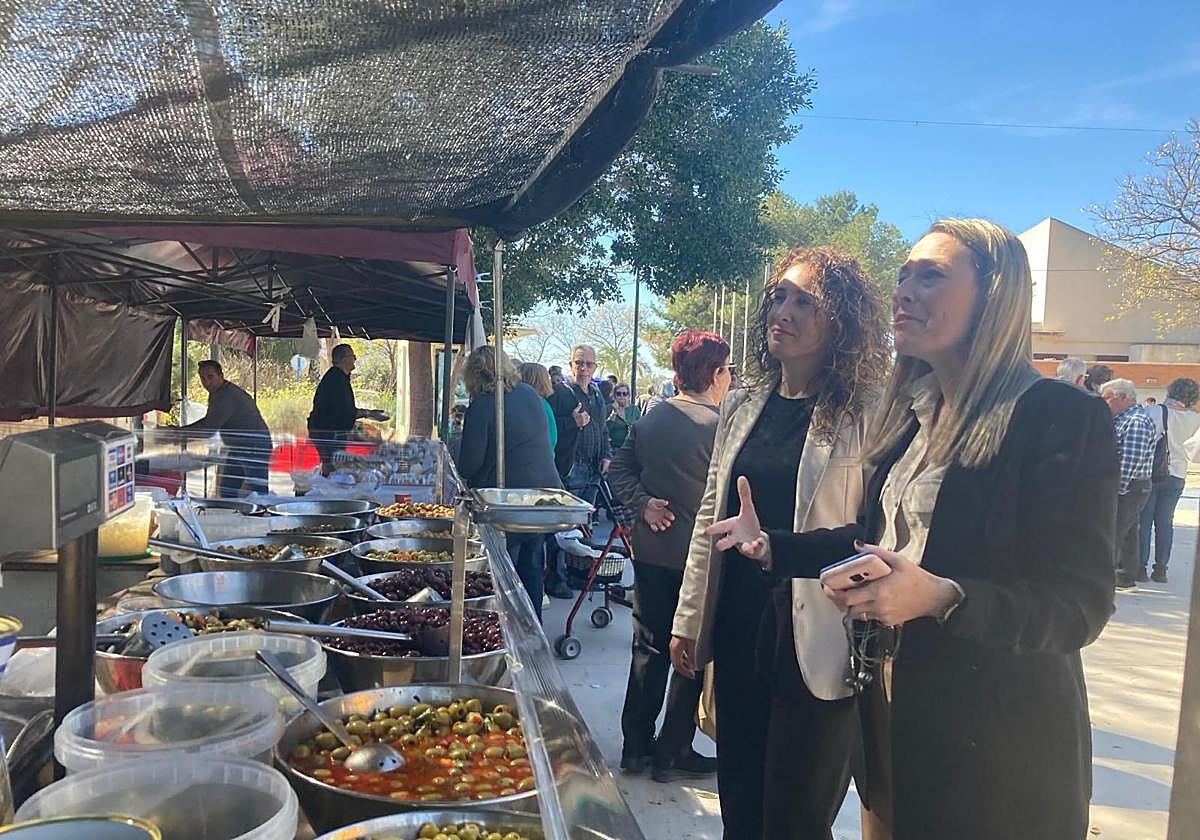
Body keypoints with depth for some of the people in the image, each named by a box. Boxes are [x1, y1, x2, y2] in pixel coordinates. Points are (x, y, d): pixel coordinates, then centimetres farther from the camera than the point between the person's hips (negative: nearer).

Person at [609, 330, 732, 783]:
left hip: (650, 552, 6)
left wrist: (643, 504, -2)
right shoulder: (717, 427, -16)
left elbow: (619, 469, 6)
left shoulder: (648, 421, 4)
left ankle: (635, 746, 25)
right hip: (698, 557, -6)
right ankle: (673, 754, 17)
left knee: (649, 649, 15)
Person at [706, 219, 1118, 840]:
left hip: (996, 747, -6)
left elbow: (1079, 606, -20)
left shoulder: (1064, 418, -17)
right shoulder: (910, 412, 6)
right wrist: (771, 547, 3)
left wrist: (940, 598, -33)